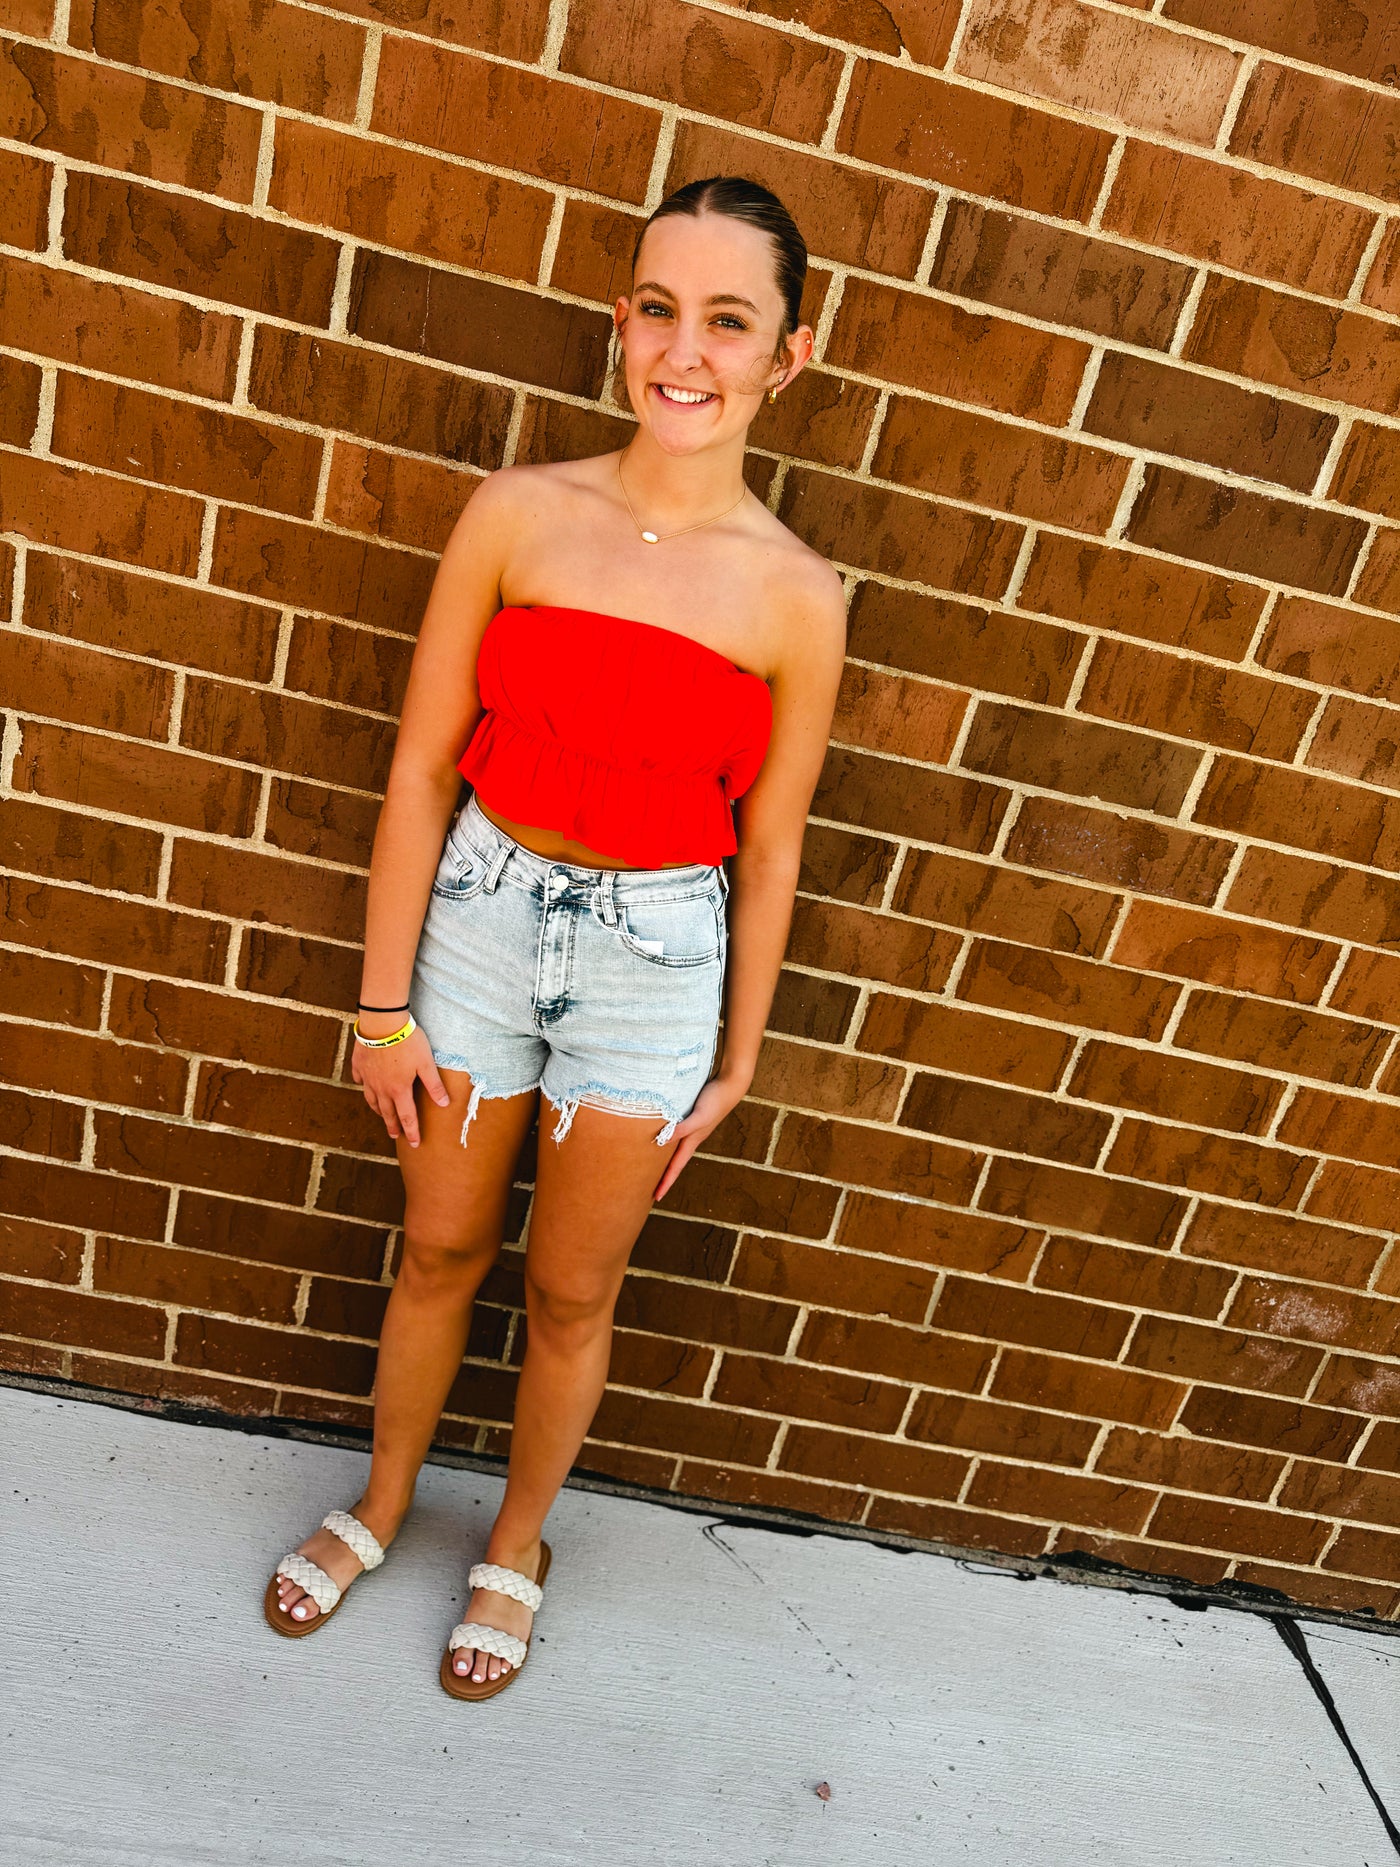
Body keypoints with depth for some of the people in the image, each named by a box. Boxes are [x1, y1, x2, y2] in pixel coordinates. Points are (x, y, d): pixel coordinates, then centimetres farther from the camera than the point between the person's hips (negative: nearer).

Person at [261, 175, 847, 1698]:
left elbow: (768, 850, -2)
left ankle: (516, 1545, 44)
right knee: (440, 1247, 19)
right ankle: (381, 1502, 48)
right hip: (482, 915, 1)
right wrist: (384, 1002, -4)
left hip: (656, 962, -1)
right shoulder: (518, 514, -9)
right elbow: (421, 769, -6)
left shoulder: (795, 597, -10)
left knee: (572, 1290, 16)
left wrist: (733, 1064, 4)